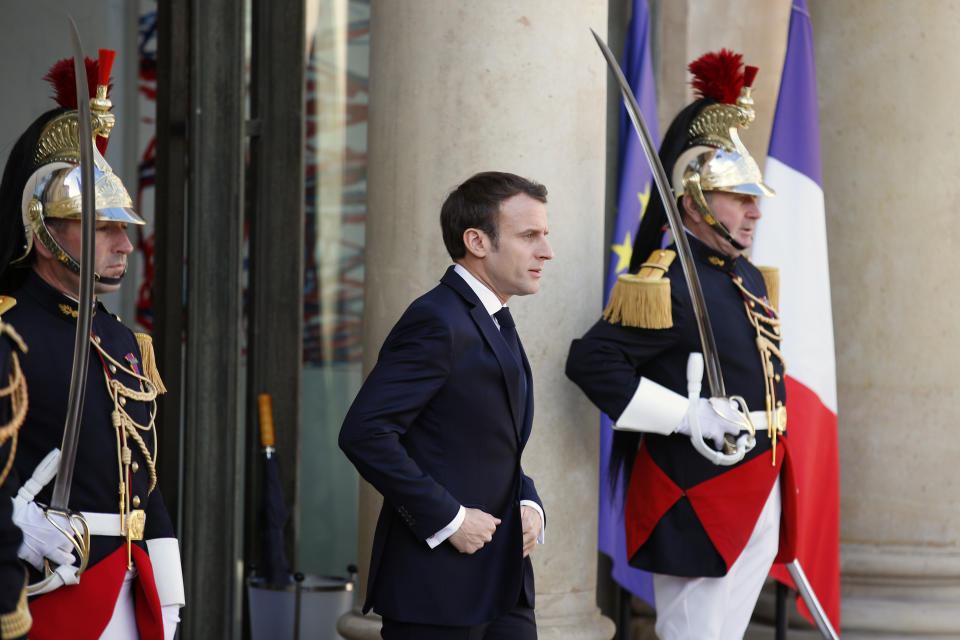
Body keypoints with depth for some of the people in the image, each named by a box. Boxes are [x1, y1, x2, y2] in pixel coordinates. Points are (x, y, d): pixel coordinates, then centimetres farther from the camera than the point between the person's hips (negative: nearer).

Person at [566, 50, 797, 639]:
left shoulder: (753, 281, 15)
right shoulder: (665, 283, -14)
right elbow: (592, 362, -21)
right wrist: (688, 417, -22)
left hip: (760, 500, 9)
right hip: (699, 497, -9)